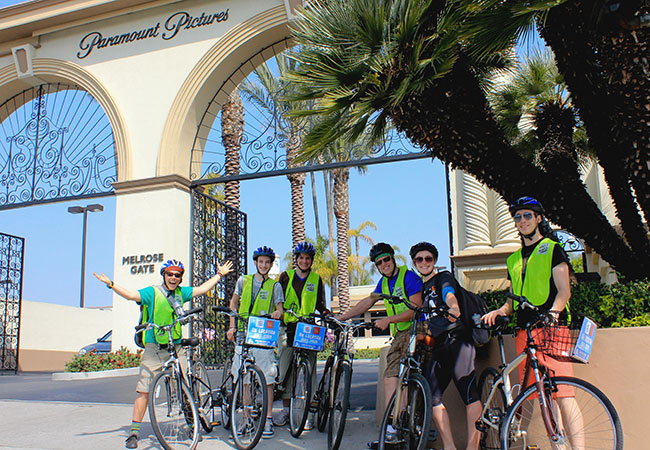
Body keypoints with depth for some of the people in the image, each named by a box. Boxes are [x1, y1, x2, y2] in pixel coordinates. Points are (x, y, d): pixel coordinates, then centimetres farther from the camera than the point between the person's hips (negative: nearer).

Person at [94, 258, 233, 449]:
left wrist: (220, 275, 25)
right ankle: (134, 432, 4)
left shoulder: (181, 293, 11)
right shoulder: (152, 292, -2)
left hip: (177, 348, 4)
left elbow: (202, 289, 20)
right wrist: (110, 284, -23)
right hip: (154, 349, -3)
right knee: (144, 390, -5)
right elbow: (131, 295, -12)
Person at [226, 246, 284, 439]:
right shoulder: (244, 281, 11)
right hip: (243, 334, 2)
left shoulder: (274, 286, 7)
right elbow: (234, 303, 17)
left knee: (267, 379, -6)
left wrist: (277, 313, -23)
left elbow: (279, 308, 1)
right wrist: (232, 326, 7)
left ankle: (268, 419, 1)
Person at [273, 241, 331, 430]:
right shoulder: (286, 276, 8)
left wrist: (327, 313, -8)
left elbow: (320, 304, 11)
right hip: (288, 328, 0)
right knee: (285, 368, 1)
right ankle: (286, 408, 14)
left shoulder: (316, 279, 11)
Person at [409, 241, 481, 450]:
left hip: (457, 338, -7)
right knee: (431, 394, -5)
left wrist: (454, 309, -40)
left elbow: (449, 295, -18)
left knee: (469, 392, -14)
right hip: (439, 345, 7)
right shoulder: (422, 289, 24)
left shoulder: (444, 277, 5)